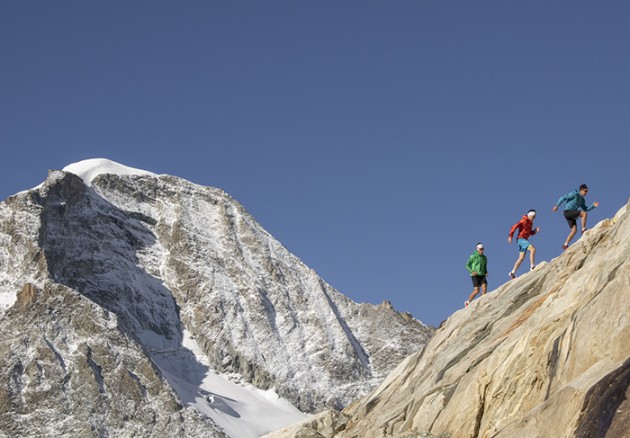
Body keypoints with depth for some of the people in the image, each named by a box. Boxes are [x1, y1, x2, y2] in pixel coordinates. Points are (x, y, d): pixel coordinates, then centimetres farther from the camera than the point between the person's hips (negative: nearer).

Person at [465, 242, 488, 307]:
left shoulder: (484, 257, 13)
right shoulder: (473, 256, -4)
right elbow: (467, 265, -2)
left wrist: (486, 273, 3)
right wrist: (472, 272, -17)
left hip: (482, 275, 5)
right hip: (475, 275, -5)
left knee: (484, 288, -16)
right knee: (476, 290, -13)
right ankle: (468, 302, 7)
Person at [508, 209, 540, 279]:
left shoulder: (530, 222, 16)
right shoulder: (524, 221, -11)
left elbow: (530, 233, 25)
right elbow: (514, 227, -18)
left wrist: (535, 230, 5)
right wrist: (510, 236, -24)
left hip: (525, 240, 9)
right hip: (521, 239, -9)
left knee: (522, 258, 6)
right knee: (533, 249, -24)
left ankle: (512, 272, 7)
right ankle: (532, 266, -26)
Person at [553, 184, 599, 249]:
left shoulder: (582, 200, 17)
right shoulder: (574, 194, -8)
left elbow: (585, 209, 18)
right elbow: (563, 198, -9)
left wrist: (593, 205, 4)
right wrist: (557, 205, -13)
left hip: (572, 215, 9)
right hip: (568, 212, -9)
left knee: (574, 230, -1)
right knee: (584, 214, -20)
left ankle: (565, 245, -2)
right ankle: (583, 229, -18)